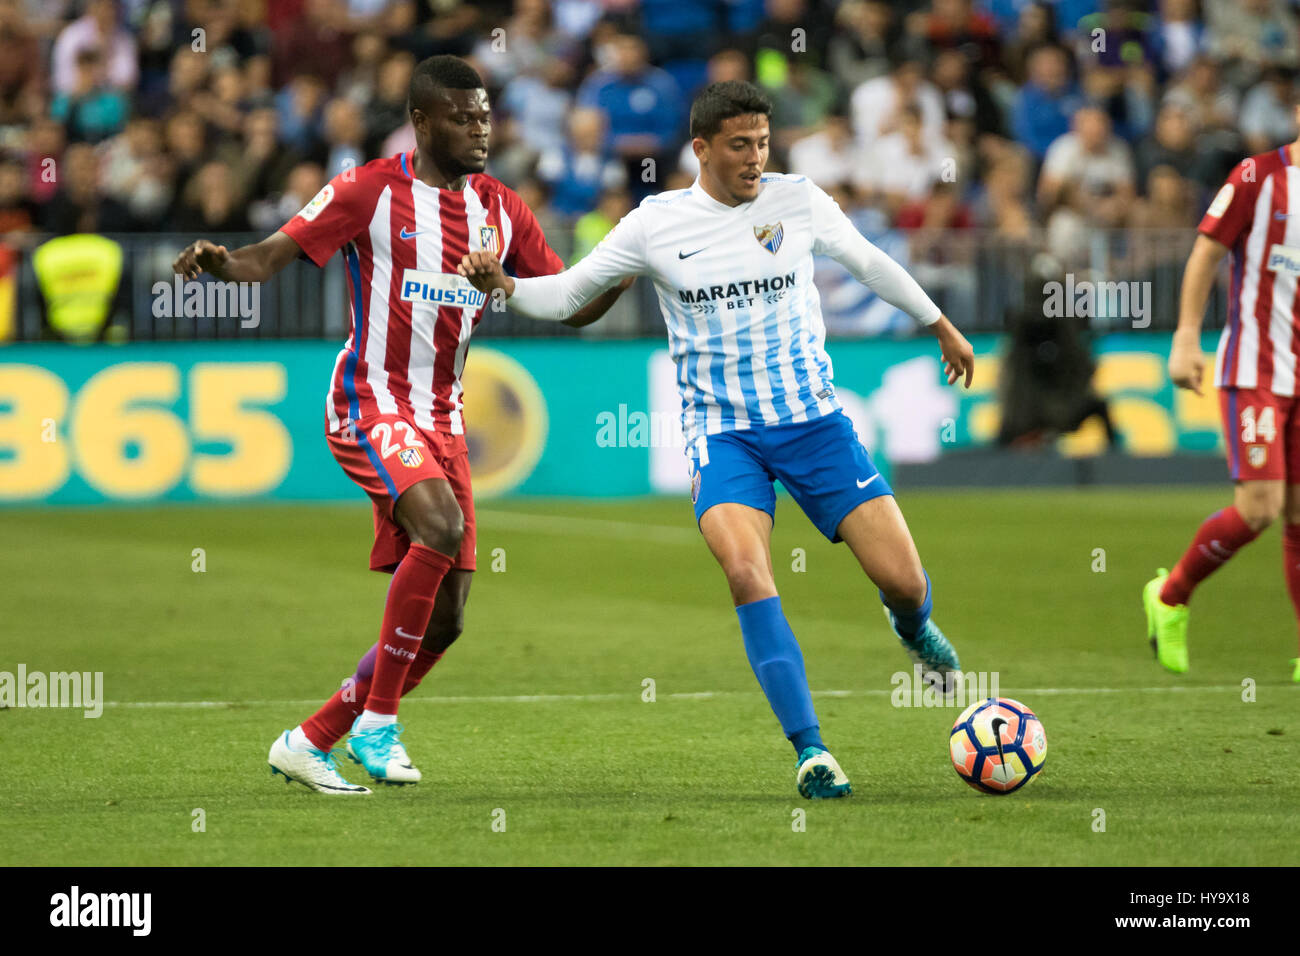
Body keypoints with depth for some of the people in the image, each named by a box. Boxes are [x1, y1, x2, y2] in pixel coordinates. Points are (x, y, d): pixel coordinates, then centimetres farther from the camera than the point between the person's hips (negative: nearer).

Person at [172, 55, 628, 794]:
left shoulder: (502, 210, 9)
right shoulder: (370, 191, -6)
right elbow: (272, 257, -9)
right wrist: (220, 261, -31)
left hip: (443, 421, 6)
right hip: (370, 403, -6)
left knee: (444, 620, 2)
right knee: (440, 524, -32)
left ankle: (311, 741, 15)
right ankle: (378, 719, -20)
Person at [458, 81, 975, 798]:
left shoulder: (799, 201, 0)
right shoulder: (655, 223, -4)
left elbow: (868, 263, 17)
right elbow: (566, 294, 2)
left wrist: (941, 327, 28)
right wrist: (503, 285, -18)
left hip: (814, 421, 1)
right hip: (723, 434, -1)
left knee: (903, 580, -5)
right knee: (745, 569, -29)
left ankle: (912, 627, 36)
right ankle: (810, 751, -24)